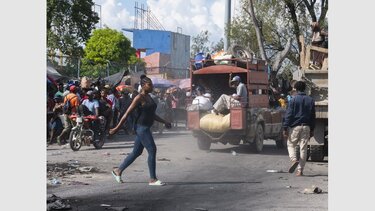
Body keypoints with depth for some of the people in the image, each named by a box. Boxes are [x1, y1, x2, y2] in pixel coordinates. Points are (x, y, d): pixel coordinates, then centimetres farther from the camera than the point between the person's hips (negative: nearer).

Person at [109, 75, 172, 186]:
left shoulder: (148, 97, 14)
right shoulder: (139, 98, -13)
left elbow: (152, 114, 22)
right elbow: (127, 113, -13)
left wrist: (164, 122, 15)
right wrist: (117, 128, -13)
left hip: (145, 128, 10)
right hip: (141, 127, -10)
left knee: (136, 152, 14)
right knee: (152, 150, -9)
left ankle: (118, 170, 25)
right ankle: (152, 179, -3)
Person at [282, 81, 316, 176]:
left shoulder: (294, 100, -5)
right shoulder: (311, 100, 8)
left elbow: (288, 114, -7)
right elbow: (313, 116, 12)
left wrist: (285, 128, -5)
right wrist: (312, 130, 18)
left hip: (295, 126, -3)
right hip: (306, 127, 3)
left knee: (291, 144, 12)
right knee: (303, 148, 5)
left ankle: (294, 160, -15)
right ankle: (300, 170, 4)